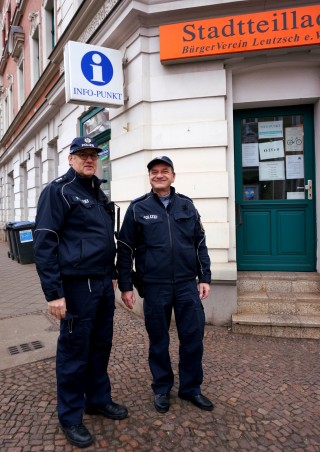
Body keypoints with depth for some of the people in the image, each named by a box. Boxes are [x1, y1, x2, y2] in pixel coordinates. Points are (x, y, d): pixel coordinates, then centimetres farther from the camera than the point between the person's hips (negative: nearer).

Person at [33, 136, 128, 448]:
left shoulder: (98, 193, 15)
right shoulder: (58, 191, -9)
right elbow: (44, 244, -15)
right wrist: (54, 293, -19)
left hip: (103, 284, 8)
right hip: (77, 286, -7)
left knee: (101, 346, 17)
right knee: (74, 352, 5)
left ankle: (99, 399, 36)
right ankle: (70, 417, 24)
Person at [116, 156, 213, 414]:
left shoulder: (187, 205, 7)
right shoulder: (138, 209, 0)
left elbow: (200, 244, 10)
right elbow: (125, 250, 1)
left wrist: (205, 277, 4)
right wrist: (126, 286, -2)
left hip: (187, 284, 2)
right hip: (154, 286, -2)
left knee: (193, 337, 7)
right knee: (159, 340, 12)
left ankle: (191, 388, 29)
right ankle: (162, 389, 33)